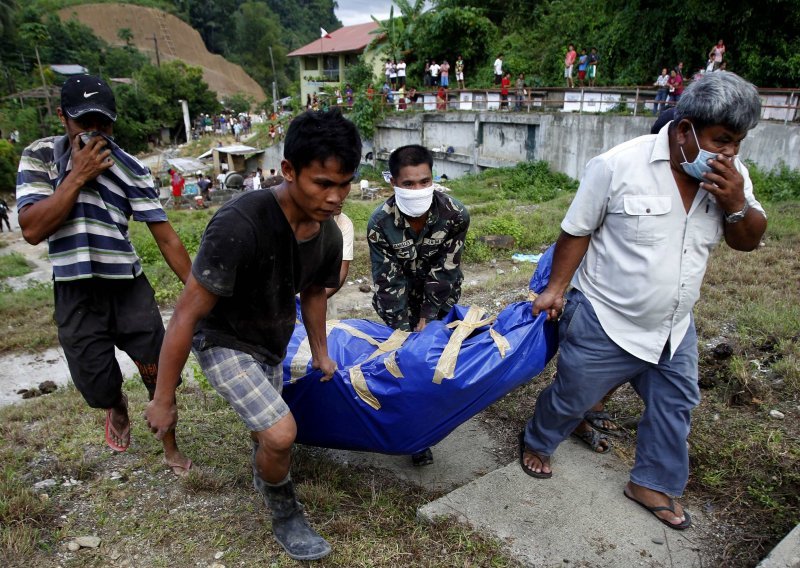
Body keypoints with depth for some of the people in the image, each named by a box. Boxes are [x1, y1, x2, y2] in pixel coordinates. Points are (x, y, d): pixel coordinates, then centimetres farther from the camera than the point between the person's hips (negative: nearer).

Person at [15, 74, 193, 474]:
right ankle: (117, 408, 47)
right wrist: (79, 175, -16)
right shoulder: (39, 157, -2)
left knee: (161, 374, 4)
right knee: (98, 388, 8)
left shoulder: (130, 169, -3)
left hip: (129, 288, 0)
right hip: (75, 295, 0)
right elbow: (32, 229, -13)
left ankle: (171, 448, 28)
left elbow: (165, 236, -5)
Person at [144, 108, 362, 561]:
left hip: (273, 342, 6)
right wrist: (164, 399, -22)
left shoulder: (328, 234, -15)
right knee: (281, 433, -20)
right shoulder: (239, 225, -38)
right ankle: (286, 517, 13)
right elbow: (187, 315, -30)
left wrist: (320, 351, 17)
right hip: (224, 342, -6)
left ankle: (265, 474, 62)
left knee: (269, 431, 25)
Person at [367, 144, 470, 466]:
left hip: (440, 295, 1)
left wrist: (428, 317, -21)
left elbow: (444, 271, -21)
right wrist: (404, 330, -25)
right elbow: (389, 281, -24)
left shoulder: (455, 215, -27)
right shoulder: (380, 223, -28)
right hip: (400, 296, -1)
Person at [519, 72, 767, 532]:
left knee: (675, 406, 18)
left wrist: (735, 203, -21)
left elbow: (749, 240, -1)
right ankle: (537, 443, 44)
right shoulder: (619, 166, -21)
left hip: (674, 327, 6)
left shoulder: (730, 174, -4)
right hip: (605, 323, -5)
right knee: (572, 398, 14)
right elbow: (578, 231, -12)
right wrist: (557, 288, -10)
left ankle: (654, 485, 41)